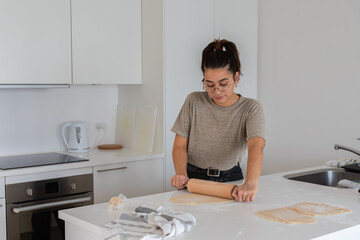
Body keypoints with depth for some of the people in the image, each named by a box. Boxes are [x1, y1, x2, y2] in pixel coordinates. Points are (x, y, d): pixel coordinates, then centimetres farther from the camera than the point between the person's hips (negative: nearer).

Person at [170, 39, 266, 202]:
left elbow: (256, 146, -25)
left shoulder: (251, 109, -7)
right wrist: (181, 174, -22)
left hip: (230, 181, -1)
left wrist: (251, 183, -44)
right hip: (193, 180, 1)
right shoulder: (194, 101, -1)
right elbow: (180, 145, -1)